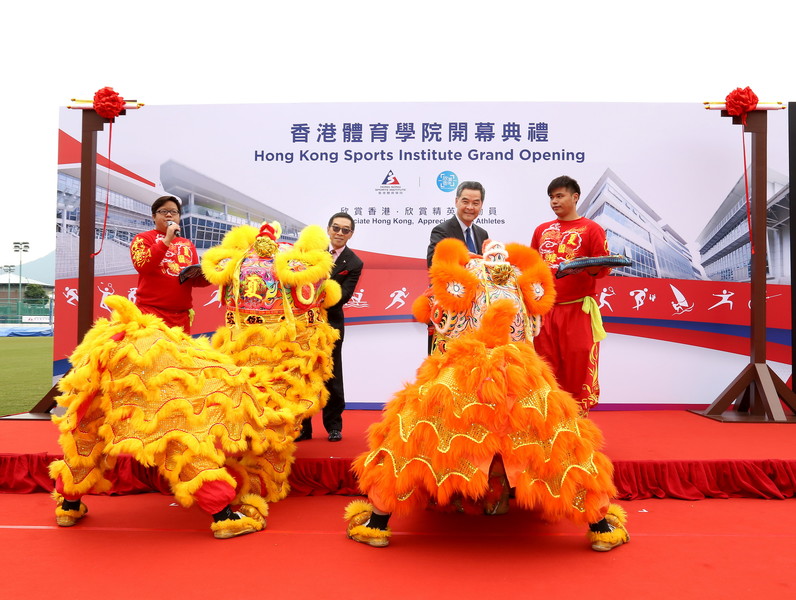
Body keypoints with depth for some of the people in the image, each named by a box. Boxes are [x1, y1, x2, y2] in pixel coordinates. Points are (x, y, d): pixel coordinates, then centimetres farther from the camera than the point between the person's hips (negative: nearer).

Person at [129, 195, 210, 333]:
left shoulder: (188, 244, 18)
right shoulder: (143, 239, 6)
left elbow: (195, 279, 21)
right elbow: (142, 266, -13)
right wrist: (167, 240, -13)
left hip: (182, 315, 5)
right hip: (152, 312, -5)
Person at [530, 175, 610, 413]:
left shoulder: (591, 229, 1)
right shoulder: (542, 230, 14)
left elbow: (603, 268, -3)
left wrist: (586, 268, -23)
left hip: (578, 309, -4)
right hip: (545, 310, 4)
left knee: (578, 365, -3)